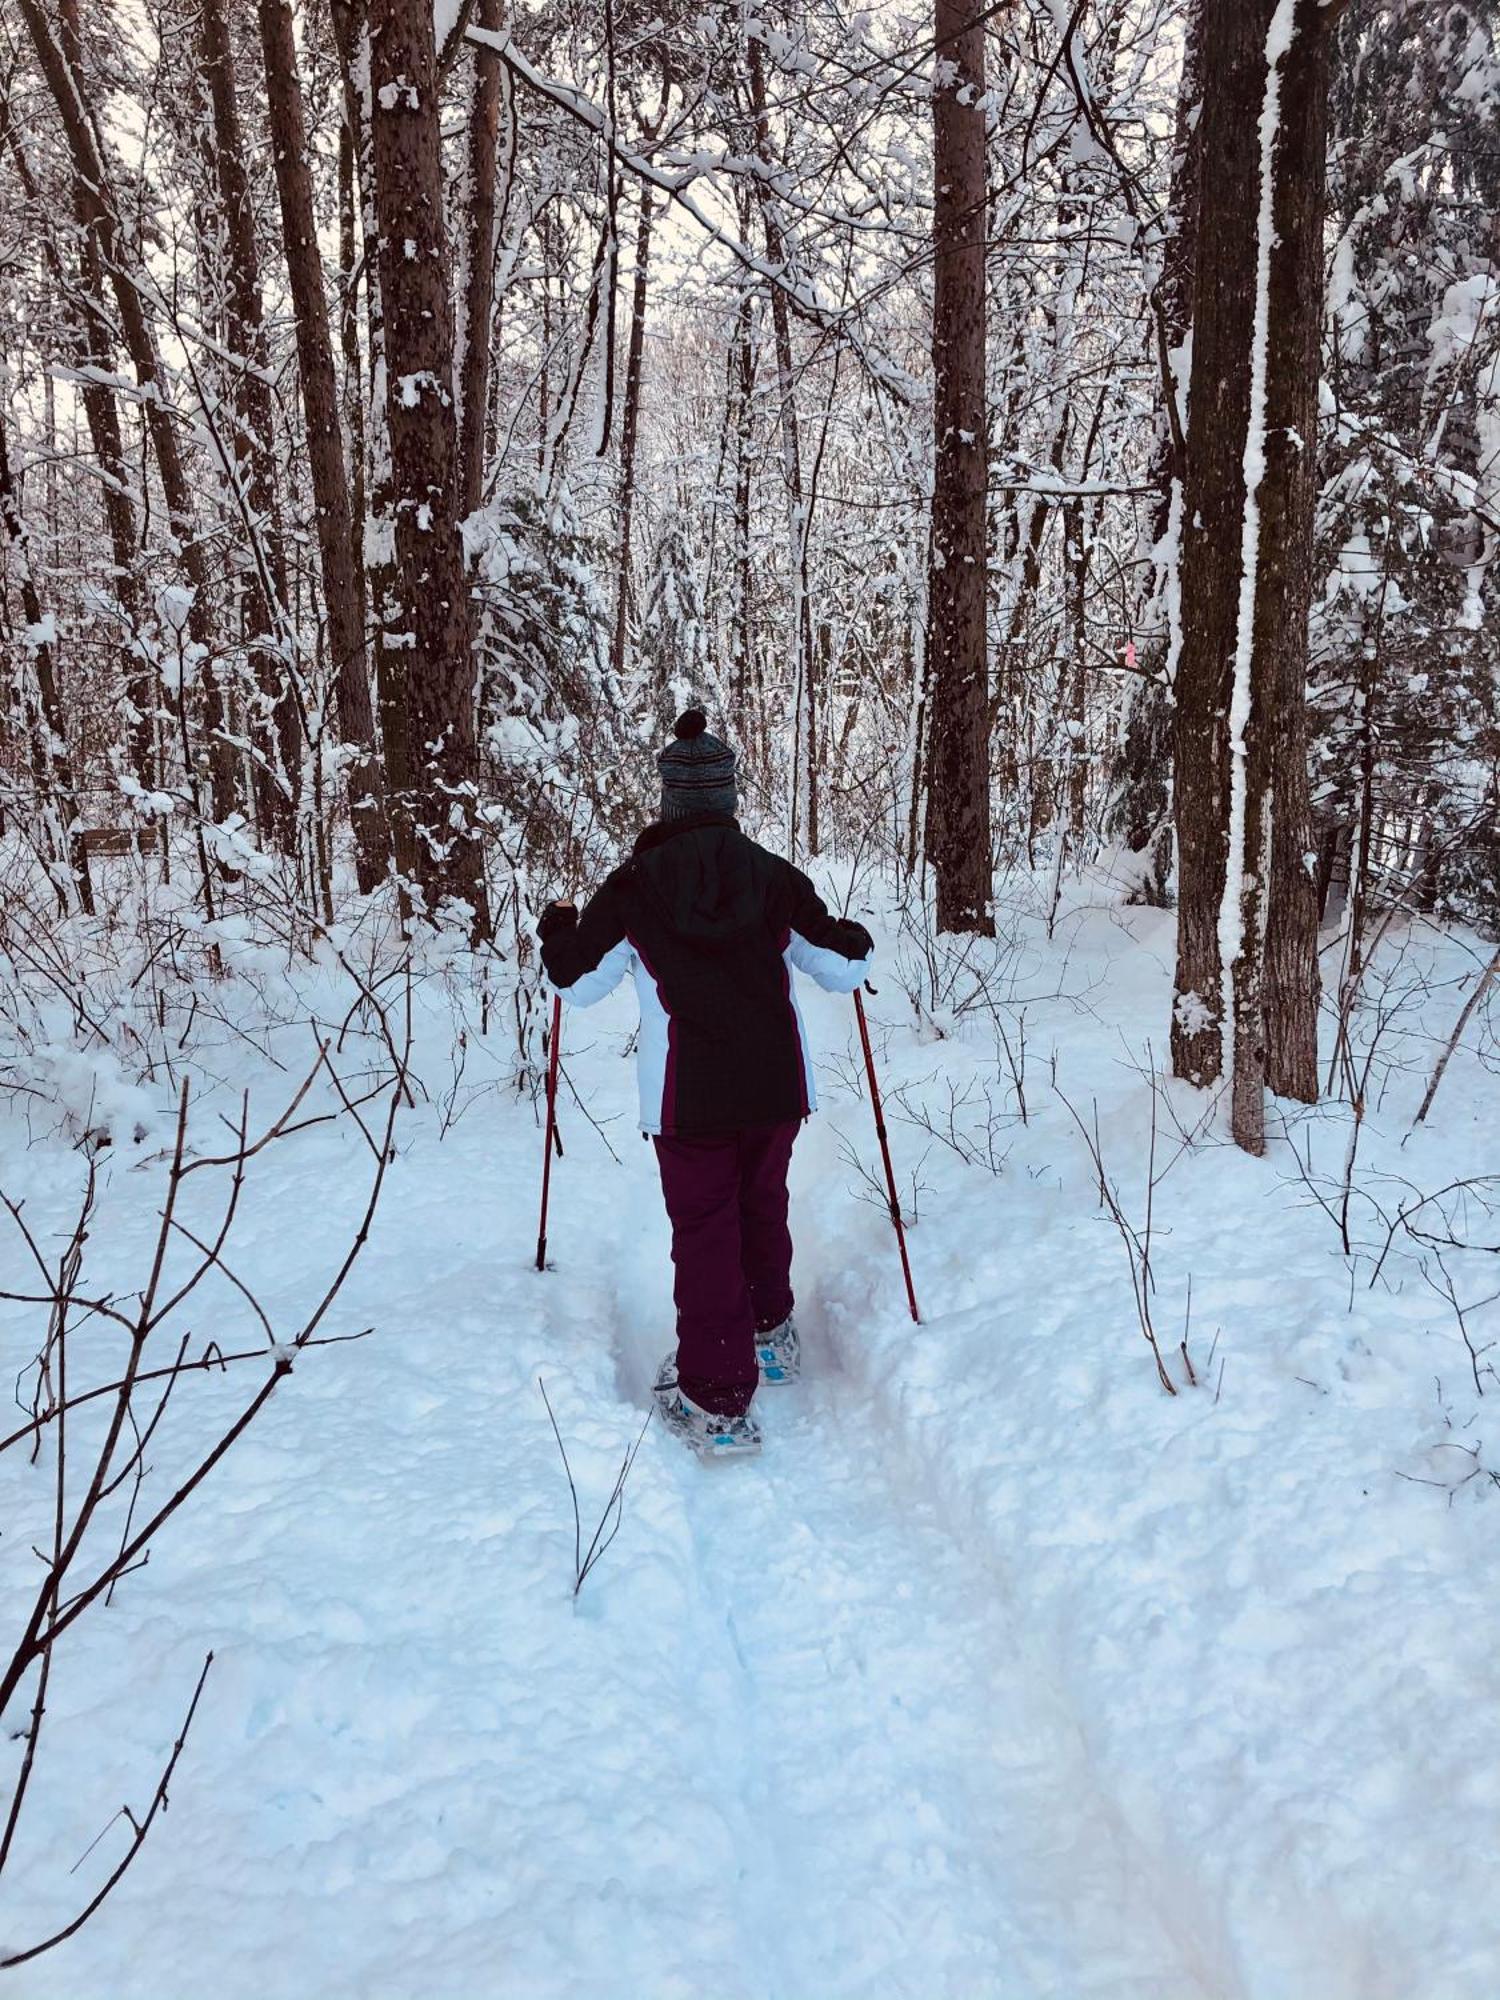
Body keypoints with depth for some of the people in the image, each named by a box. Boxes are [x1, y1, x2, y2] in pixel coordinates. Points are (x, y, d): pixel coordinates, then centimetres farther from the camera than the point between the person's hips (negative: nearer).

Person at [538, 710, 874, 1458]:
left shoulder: (634, 885, -6)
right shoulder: (774, 876, -1)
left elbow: (578, 983, 2)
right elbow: (842, 970, 6)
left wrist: (556, 933, 23)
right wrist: (855, 941, 30)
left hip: (686, 1097, -2)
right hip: (775, 1086, 3)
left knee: (703, 1228, 4)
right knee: (763, 1205, 23)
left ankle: (716, 1401, 3)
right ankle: (770, 1333, 42)